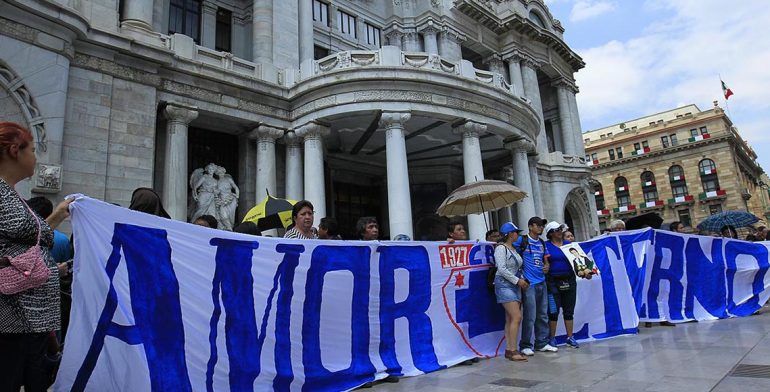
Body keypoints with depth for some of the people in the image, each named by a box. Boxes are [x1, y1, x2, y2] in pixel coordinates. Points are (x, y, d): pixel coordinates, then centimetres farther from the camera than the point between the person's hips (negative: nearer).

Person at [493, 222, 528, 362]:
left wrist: (523, 280, 4)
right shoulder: (501, 248, -9)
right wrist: (517, 280, -14)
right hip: (504, 284, -8)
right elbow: (502, 269, -16)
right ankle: (513, 351, -9)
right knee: (517, 317, -14)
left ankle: (509, 350, 9)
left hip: (515, 285, 8)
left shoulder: (514, 249, 16)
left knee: (510, 319, 6)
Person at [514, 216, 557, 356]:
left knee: (543, 315, 13)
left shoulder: (542, 243, 15)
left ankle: (542, 343, 25)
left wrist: (547, 266, -1)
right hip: (529, 283, -7)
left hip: (541, 282, 7)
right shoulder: (522, 240, -5)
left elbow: (546, 259, 22)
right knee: (530, 316, -5)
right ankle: (525, 345, 6)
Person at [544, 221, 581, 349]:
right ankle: (552, 338, 12)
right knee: (553, 311, 1)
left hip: (569, 280, 4)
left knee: (569, 311, 10)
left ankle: (570, 337, 19)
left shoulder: (568, 244, 10)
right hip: (553, 282, -4)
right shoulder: (546, 246, -2)